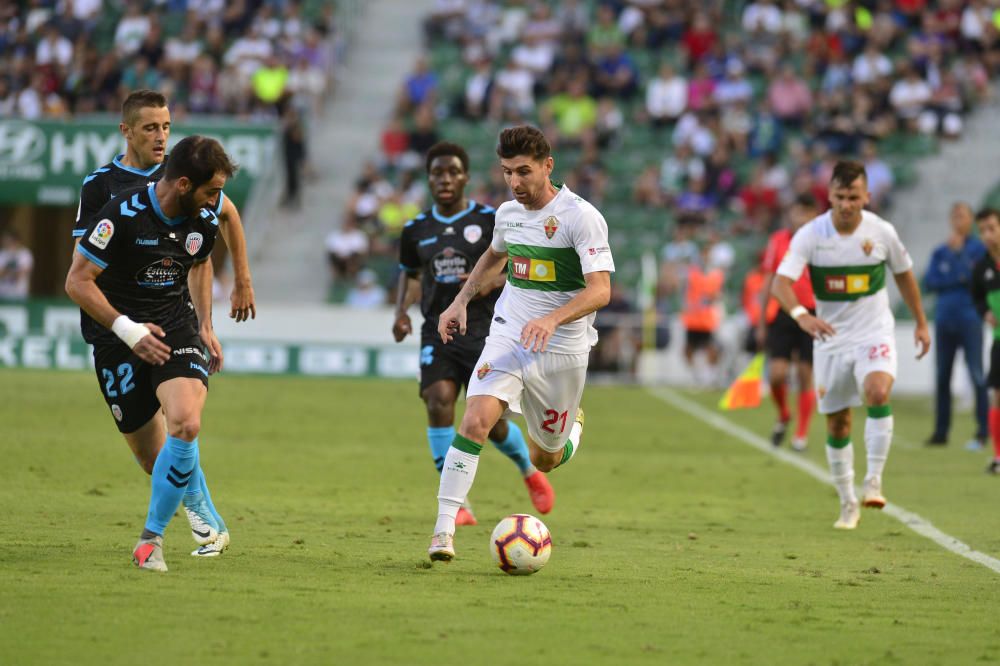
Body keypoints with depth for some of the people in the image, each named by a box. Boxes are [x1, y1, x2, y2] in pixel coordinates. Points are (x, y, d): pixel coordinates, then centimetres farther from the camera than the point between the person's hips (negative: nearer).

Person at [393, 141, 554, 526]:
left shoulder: (490, 221, -2)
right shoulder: (417, 230, 8)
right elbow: (409, 274, 24)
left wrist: (497, 280, -18)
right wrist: (401, 311, 6)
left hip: (483, 331, -3)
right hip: (437, 332, 3)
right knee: (438, 404, -19)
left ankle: (529, 472, 31)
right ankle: (457, 504, -16)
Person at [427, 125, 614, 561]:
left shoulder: (581, 217, -15)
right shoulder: (507, 213, 4)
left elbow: (600, 290, -23)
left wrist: (553, 319, -38)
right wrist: (461, 301, 18)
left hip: (562, 350, -3)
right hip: (507, 337, 3)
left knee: (545, 461, 11)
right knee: (475, 422, -22)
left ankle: (572, 424, 47)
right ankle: (444, 530, -22)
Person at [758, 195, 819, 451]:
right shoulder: (778, 240, 5)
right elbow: (768, 283, 11)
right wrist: (762, 323, 10)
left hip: (812, 314, -1)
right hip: (783, 314, 1)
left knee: (806, 375, -1)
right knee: (776, 373, -8)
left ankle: (801, 434, 10)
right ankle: (783, 416, 22)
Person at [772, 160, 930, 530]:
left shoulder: (881, 232, -8)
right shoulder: (810, 235, -13)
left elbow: (903, 273, 11)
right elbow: (780, 283, -24)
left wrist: (921, 323, 16)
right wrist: (801, 315, -44)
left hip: (874, 333, -1)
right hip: (831, 337, 1)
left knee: (878, 392, -29)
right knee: (837, 424, 7)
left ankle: (873, 482, -21)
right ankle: (847, 503, 23)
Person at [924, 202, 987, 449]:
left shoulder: (978, 249, 2)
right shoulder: (940, 251, 12)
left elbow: (974, 278, -12)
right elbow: (929, 281, 2)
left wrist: (958, 251, -11)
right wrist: (957, 280, -9)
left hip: (969, 320, -4)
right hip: (944, 320, 4)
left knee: (976, 375, -10)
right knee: (942, 377, 7)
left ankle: (983, 432, -10)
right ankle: (941, 431, 14)